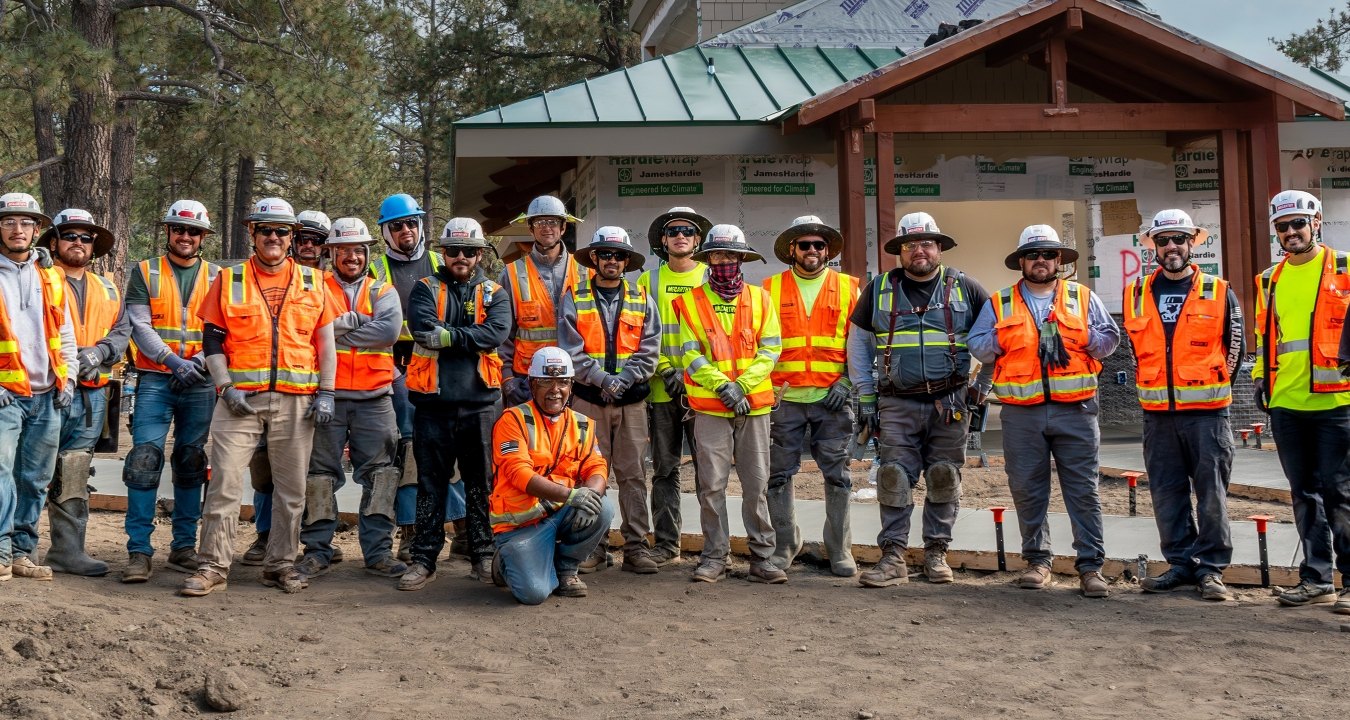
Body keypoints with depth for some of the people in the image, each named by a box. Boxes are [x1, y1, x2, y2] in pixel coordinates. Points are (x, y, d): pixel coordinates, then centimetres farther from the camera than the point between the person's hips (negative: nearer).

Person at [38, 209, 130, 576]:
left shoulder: (107, 289, 21)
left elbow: (122, 330, 15)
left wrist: (98, 351, -5)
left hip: (92, 391, 5)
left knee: (73, 475, 5)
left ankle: (68, 549, 6)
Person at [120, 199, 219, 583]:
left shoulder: (216, 277, 10)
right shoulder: (144, 273, 7)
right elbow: (140, 325, -3)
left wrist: (200, 360, -14)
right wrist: (174, 361, -15)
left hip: (200, 384, 2)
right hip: (155, 380, -2)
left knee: (192, 464, 7)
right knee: (144, 460, -10)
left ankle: (184, 546, 15)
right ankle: (139, 551, -7)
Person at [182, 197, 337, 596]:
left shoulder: (313, 282, 10)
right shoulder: (229, 280, 7)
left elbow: (326, 341, 10)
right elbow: (212, 339, 6)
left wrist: (326, 393, 2)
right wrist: (226, 387, -6)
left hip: (296, 400, 1)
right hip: (240, 398, -1)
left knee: (291, 487, 6)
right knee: (225, 481, -5)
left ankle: (280, 563, 17)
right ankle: (213, 566, 2)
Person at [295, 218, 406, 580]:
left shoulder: (382, 291, 11)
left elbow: (390, 329, -9)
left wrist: (336, 330, -11)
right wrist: (356, 320, -14)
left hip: (374, 398, 1)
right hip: (327, 394, -1)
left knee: (380, 473, 1)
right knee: (320, 472, 4)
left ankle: (378, 551, 8)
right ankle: (317, 550, 12)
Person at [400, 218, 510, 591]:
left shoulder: (495, 294, 10)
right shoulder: (426, 289, 9)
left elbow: (496, 331, -10)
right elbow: (423, 329, -11)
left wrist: (447, 335, -14)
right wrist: (468, 337, -13)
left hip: (481, 402, 1)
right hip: (434, 402, -1)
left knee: (481, 484, 8)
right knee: (430, 484, 4)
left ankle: (483, 555, 17)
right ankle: (424, 559, 9)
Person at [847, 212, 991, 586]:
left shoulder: (964, 287, 5)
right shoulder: (879, 289, 6)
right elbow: (859, 344, 11)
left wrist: (982, 386, 9)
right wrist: (866, 399, 7)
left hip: (950, 404, 0)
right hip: (897, 404, 0)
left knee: (944, 480, 4)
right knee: (894, 480, -4)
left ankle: (936, 553, 14)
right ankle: (893, 557, 0)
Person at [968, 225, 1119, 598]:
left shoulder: (1084, 298, 12)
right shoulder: (999, 304, 11)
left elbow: (1110, 338, 9)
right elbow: (976, 346, 7)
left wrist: (1084, 337, -9)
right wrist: (1001, 339, -11)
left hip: (1075, 411, 0)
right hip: (1021, 415, 1)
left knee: (1083, 491, -1)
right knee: (1027, 491, 5)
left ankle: (1091, 566, 4)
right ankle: (1038, 561, 18)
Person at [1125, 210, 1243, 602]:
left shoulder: (1219, 293, 1)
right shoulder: (1137, 294, 7)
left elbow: (1234, 349, 7)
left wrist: (1209, 391, 5)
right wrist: (1158, 388, 11)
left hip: (1206, 412, -3)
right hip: (1157, 414, 3)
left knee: (1211, 492, 0)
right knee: (1166, 493, 6)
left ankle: (1211, 568, 7)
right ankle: (1182, 564, 15)